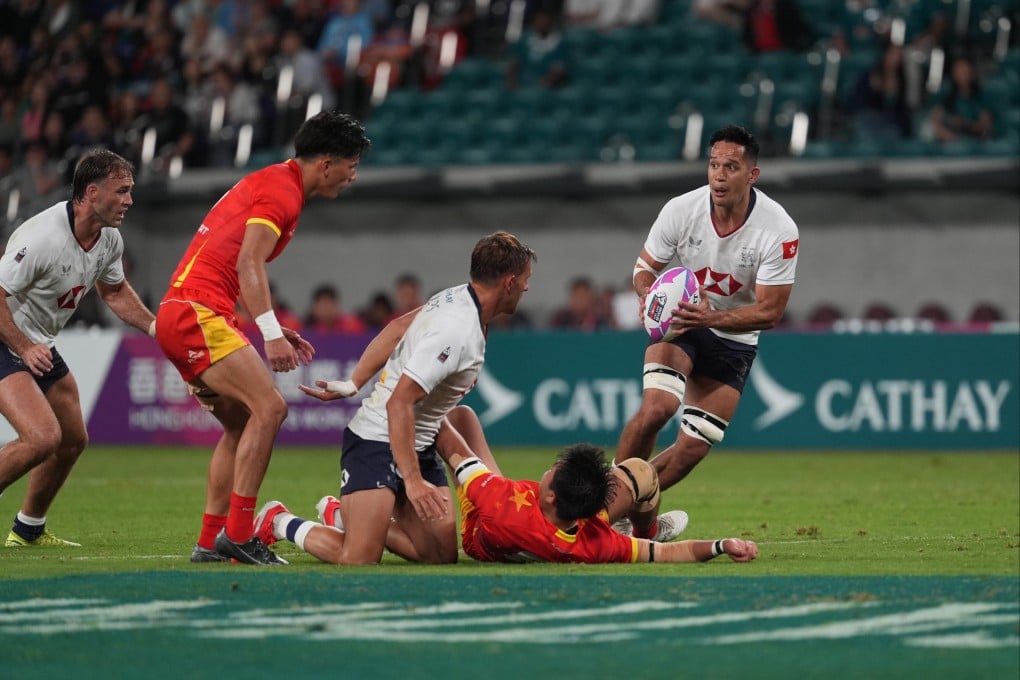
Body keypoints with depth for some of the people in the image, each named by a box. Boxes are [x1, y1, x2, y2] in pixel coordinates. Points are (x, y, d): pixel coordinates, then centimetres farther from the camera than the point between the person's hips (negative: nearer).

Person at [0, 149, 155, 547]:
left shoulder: (109, 240, -1)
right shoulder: (42, 237, -29)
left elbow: (115, 292, 18)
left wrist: (155, 327, 6)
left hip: (40, 347, 9)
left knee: (73, 441, 15)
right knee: (43, 438, -24)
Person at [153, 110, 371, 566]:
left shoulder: (272, 183, 21)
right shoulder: (282, 191, -10)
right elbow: (248, 265, -21)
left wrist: (275, 330, 21)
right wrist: (271, 333, -27)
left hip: (180, 317, 11)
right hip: (197, 313, -11)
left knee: (243, 424, 15)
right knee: (269, 408, -17)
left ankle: (210, 541, 14)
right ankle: (238, 534, -18)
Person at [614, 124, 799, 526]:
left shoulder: (779, 231, -23)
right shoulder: (681, 210, -18)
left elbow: (770, 312, -19)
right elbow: (645, 267, -3)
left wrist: (712, 318, -35)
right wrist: (648, 293, -28)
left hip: (734, 339, 0)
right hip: (677, 323, 0)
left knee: (693, 449, -5)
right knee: (657, 406, -28)